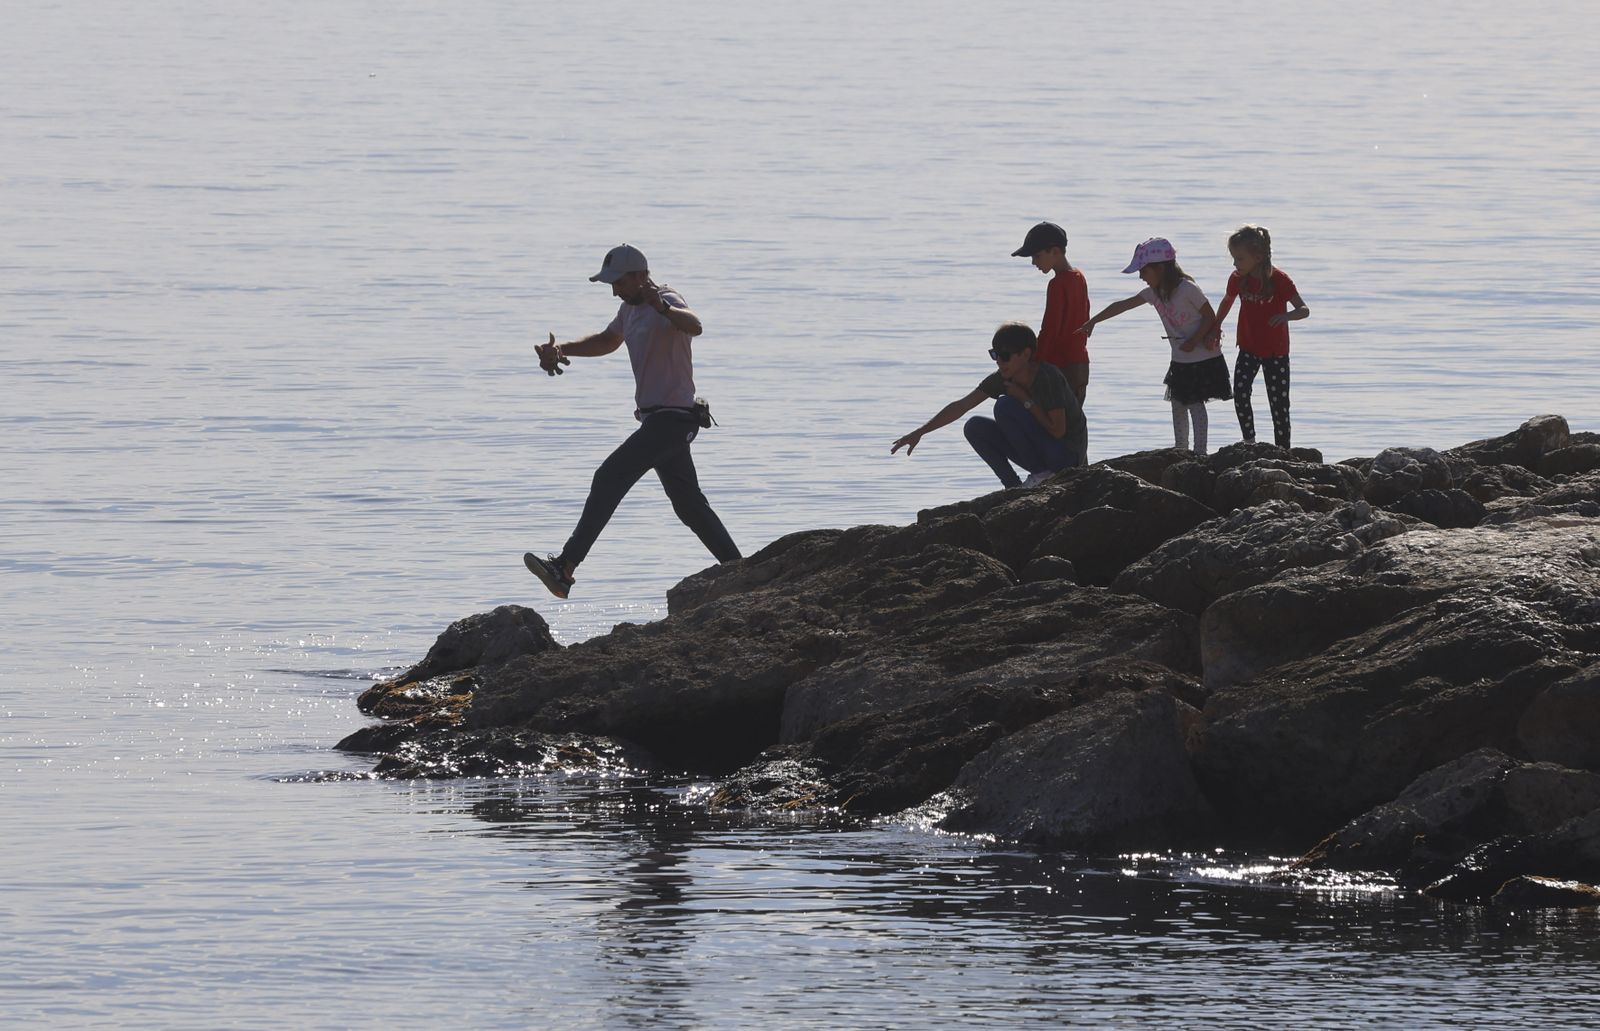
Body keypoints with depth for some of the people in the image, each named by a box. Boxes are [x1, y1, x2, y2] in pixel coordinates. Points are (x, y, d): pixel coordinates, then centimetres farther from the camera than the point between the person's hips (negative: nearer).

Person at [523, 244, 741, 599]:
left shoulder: (667, 302, -15)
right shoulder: (630, 309, 15)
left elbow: (694, 326, -38)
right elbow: (607, 341, 34)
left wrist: (663, 308, -59)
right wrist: (562, 349, 18)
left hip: (673, 417, -11)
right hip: (657, 418, 11)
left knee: (609, 479, -18)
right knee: (690, 506, 15)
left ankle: (565, 569, -23)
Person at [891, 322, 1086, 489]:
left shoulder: (1049, 377, -23)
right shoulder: (1002, 379, -3)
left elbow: (1057, 430, -23)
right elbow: (961, 406, -4)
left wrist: (1026, 401, -20)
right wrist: (919, 432, -9)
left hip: (1067, 456, -7)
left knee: (1006, 406, -23)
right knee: (975, 427, -4)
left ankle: (1041, 475, -15)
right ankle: (1014, 487, -4)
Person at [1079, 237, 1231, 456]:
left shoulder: (1187, 290, -20)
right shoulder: (1154, 292, 3)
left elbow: (1210, 317, -14)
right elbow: (1122, 306, 5)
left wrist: (1194, 341, -22)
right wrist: (1092, 322, 4)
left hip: (1203, 358, -8)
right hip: (1180, 361, 8)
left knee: (1195, 403, -8)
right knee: (1178, 404, 12)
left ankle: (1200, 451, -6)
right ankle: (1180, 450, 22)